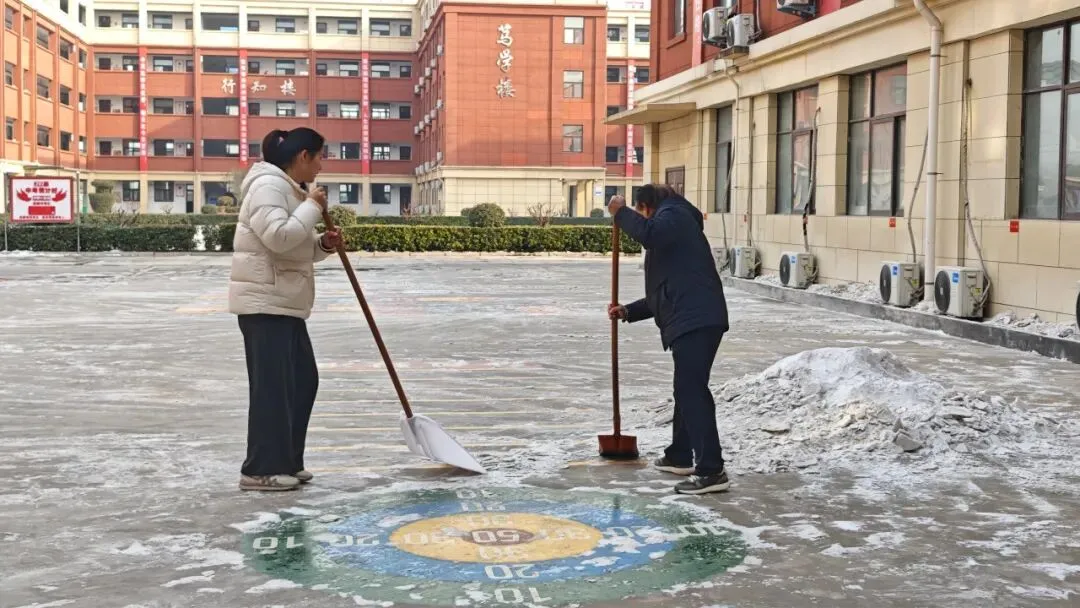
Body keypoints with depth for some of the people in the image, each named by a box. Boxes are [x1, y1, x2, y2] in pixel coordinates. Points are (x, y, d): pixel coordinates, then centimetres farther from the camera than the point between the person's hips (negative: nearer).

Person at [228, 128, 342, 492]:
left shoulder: (290, 189, 18)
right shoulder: (268, 185, -14)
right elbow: (278, 237, -27)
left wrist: (323, 245, 5)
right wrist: (313, 207, -16)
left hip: (285, 303, 11)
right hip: (264, 303, -11)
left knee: (303, 380, 13)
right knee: (271, 385, -8)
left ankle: (286, 462, 20)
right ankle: (261, 470, -2)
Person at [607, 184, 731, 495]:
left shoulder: (673, 214, 2)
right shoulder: (672, 228, 31)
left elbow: (648, 233, -24)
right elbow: (664, 294, 33)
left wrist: (621, 212, -7)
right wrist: (628, 311, 28)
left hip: (696, 321, -11)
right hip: (692, 320, 11)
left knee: (692, 391, -15)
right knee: (687, 390, 21)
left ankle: (712, 471, -18)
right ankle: (679, 456, 34)